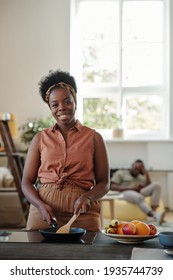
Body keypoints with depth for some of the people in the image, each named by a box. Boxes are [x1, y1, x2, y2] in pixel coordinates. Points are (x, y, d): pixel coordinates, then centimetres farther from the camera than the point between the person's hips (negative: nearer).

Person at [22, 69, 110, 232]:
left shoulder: (94, 138, 6)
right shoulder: (40, 139, 9)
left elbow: (104, 183, 6)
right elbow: (27, 182, 7)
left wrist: (87, 197, -14)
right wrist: (41, 205, -12)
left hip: (82, 213, -1)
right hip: (43, 212, 1)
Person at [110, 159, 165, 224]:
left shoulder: (142, 176, 26)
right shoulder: (120, 173, 13)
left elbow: (149, 186, 11)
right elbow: (112, 187, -1)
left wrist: (146, 172, 8)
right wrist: (130, 188, -10)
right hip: (126, 193, -5)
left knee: (156, 185, -19)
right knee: (139, 197, -39)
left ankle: (153, 211, -35)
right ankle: (155, 216, -60)